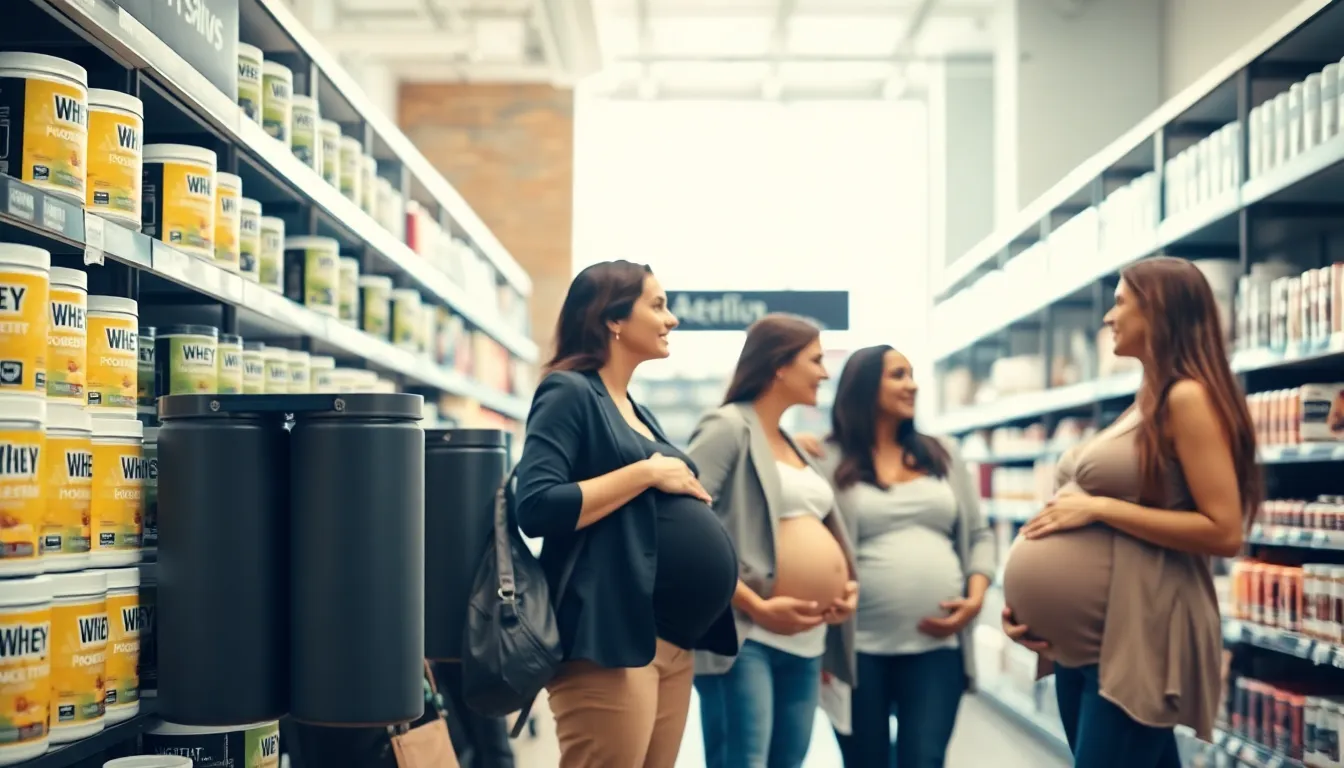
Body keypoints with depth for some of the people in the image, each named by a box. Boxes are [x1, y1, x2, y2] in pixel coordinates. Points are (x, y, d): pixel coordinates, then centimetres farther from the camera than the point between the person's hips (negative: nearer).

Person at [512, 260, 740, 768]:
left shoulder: (638, 412, 19)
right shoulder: (570, 392, -6)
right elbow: (537, 507, -18)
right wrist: (647, 473, -15)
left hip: (673, 643, 9)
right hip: (609, 639, -9)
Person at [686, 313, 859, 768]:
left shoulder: (791, 443, 20)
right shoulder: (729, 428, -7)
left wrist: (847, 583, 6)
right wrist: (754, 606, -19)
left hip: (805, 640, 9)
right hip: (745, 635, -9)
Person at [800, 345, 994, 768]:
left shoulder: (942, 454, 15)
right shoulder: (828, 461, 1)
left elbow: (978, 535, 16)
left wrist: (976, 597, -1)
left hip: (937, 645, 3)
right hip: (859, 647, -3)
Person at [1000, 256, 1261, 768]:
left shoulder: (1188, 398, -12)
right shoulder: (1143, 404, 15)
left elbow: (1223, 532, -19)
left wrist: (1100, 509, -18)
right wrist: (1027, 596, 7)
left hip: (1137, 633, -9)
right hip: (1080, 633, 9)